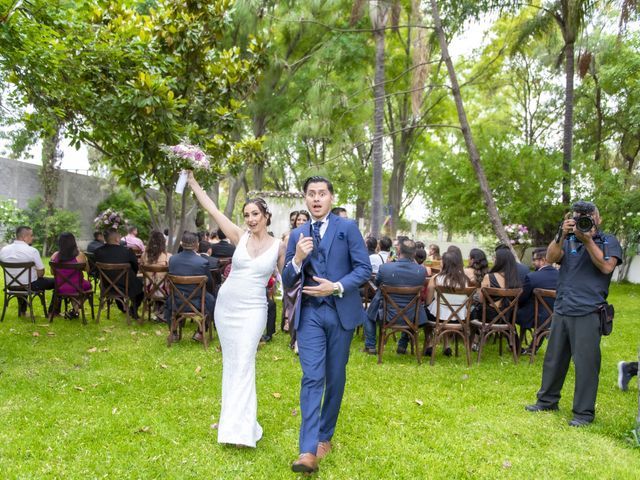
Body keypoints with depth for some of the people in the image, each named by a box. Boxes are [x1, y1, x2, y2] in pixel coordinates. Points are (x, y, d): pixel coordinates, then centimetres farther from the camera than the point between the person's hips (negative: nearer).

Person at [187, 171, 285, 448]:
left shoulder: (279, 247, -2)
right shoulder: (240, 237, 1)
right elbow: (212, 209, -1)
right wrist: (192, 180, -2)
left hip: (252, 309, -3)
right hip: (225, 304, 3)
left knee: (243, 363, -10)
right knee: (230, 362, 11)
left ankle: (241, 426, -6)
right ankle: (232, 416, 25)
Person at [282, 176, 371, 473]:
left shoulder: (348, 228, 1)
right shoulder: (297, 235, 8)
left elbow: (364, 268, -4)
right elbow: (287, 283, 7)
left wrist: (336, 287, -18)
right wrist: (297, 259, -13)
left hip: (341, 311, -1)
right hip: (309, 313, 1)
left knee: (335, 377, 9)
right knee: (312, 378, -9)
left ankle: (325, 436, 27)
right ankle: (308, 451, -12)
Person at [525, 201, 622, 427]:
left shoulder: (608, 241, 4)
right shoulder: (569, 242, 12)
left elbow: (607, 267, -12)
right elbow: (551, 258, -3)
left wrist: (588, 240, -15)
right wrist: (562, 234, -16)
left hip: (588, 313, -4)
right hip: (561, 311, 4)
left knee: (585, 362, -2)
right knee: (553, 358, 13)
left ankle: (584, 412, 8)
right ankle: (547, 400, 27)